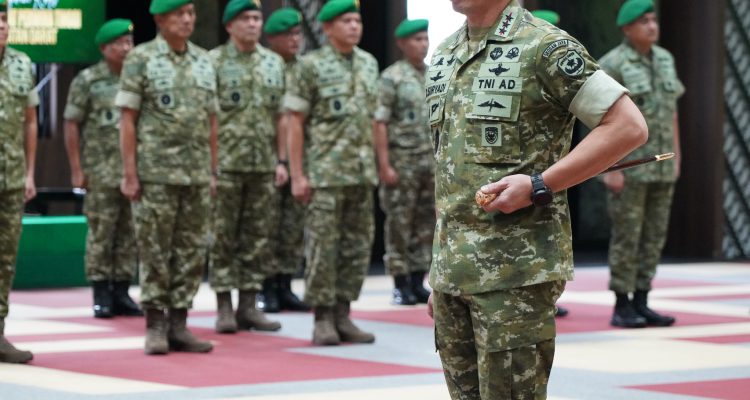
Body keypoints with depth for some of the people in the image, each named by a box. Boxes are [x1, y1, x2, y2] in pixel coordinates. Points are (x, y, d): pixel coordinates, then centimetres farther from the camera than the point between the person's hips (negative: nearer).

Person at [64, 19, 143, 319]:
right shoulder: (87, 81, -1)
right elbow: (71, 125, -2)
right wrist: (76, 169, -6)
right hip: (101, 172, -4)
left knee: (129, 234, 5)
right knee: (100, 234, -1)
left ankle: (121, 292, 12)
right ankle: (101, 295, 5)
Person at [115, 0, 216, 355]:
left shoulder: (204, 61, 11)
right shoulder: (141, 59, -3)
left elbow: (211, 121, 14)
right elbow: (128, 119, -5)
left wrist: (213, 171, 9)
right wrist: (129, 173, -11)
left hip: (197, 175, 5)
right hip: (155, 174, -5)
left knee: (191, 252, 5)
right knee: (154, 252, -1)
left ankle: (179, 324, 11)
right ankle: (155, 326, 5)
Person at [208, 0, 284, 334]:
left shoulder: (275, 63, 10)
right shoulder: (214, 62, -3)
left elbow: (281, 116, 12)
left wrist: (281, 160, 6)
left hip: (264, 166, 4)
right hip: (225, 164, -4)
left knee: (260, 237, 5)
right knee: (222, 237, -1)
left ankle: (249, 306, 11)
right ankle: (224, 308, 4)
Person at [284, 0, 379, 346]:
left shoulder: (368, 64, 11)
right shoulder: (311, 66, -5)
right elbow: (295, 121, -6)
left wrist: (372, 163, 12)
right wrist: (297, 174, -11)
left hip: (362, 172, 6)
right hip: (325, 172, -6)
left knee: (357, 246, 6)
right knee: (323, 246, -4)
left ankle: (342, 314, 13)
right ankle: (323, 318, 2)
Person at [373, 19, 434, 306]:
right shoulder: (392, 77, -7)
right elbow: (380, 122, -11)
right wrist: (384, 165, -16)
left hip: (432, 160, 6)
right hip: (402, 159, -6)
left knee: (426, 223, 7)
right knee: (399, 224, -1)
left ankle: (418, 282, 14)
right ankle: (401, 285, 4)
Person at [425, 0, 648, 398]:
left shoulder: (545, 48, -8)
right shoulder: (444, 57, 15)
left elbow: (629, 126, -12)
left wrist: (538, 185, -17)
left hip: (516, 272, -7)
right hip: (453, 273, 7)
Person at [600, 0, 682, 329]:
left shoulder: (664, 60, 10)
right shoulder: (612, 65, -12)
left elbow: (671, 111, 14)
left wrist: (676, 159, 11)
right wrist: (610, 168, -18)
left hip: (659, 164, 7)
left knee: (653, 235, 6)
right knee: (627, 236, -5)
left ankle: (640, 305, 11)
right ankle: (621, 308, 2)